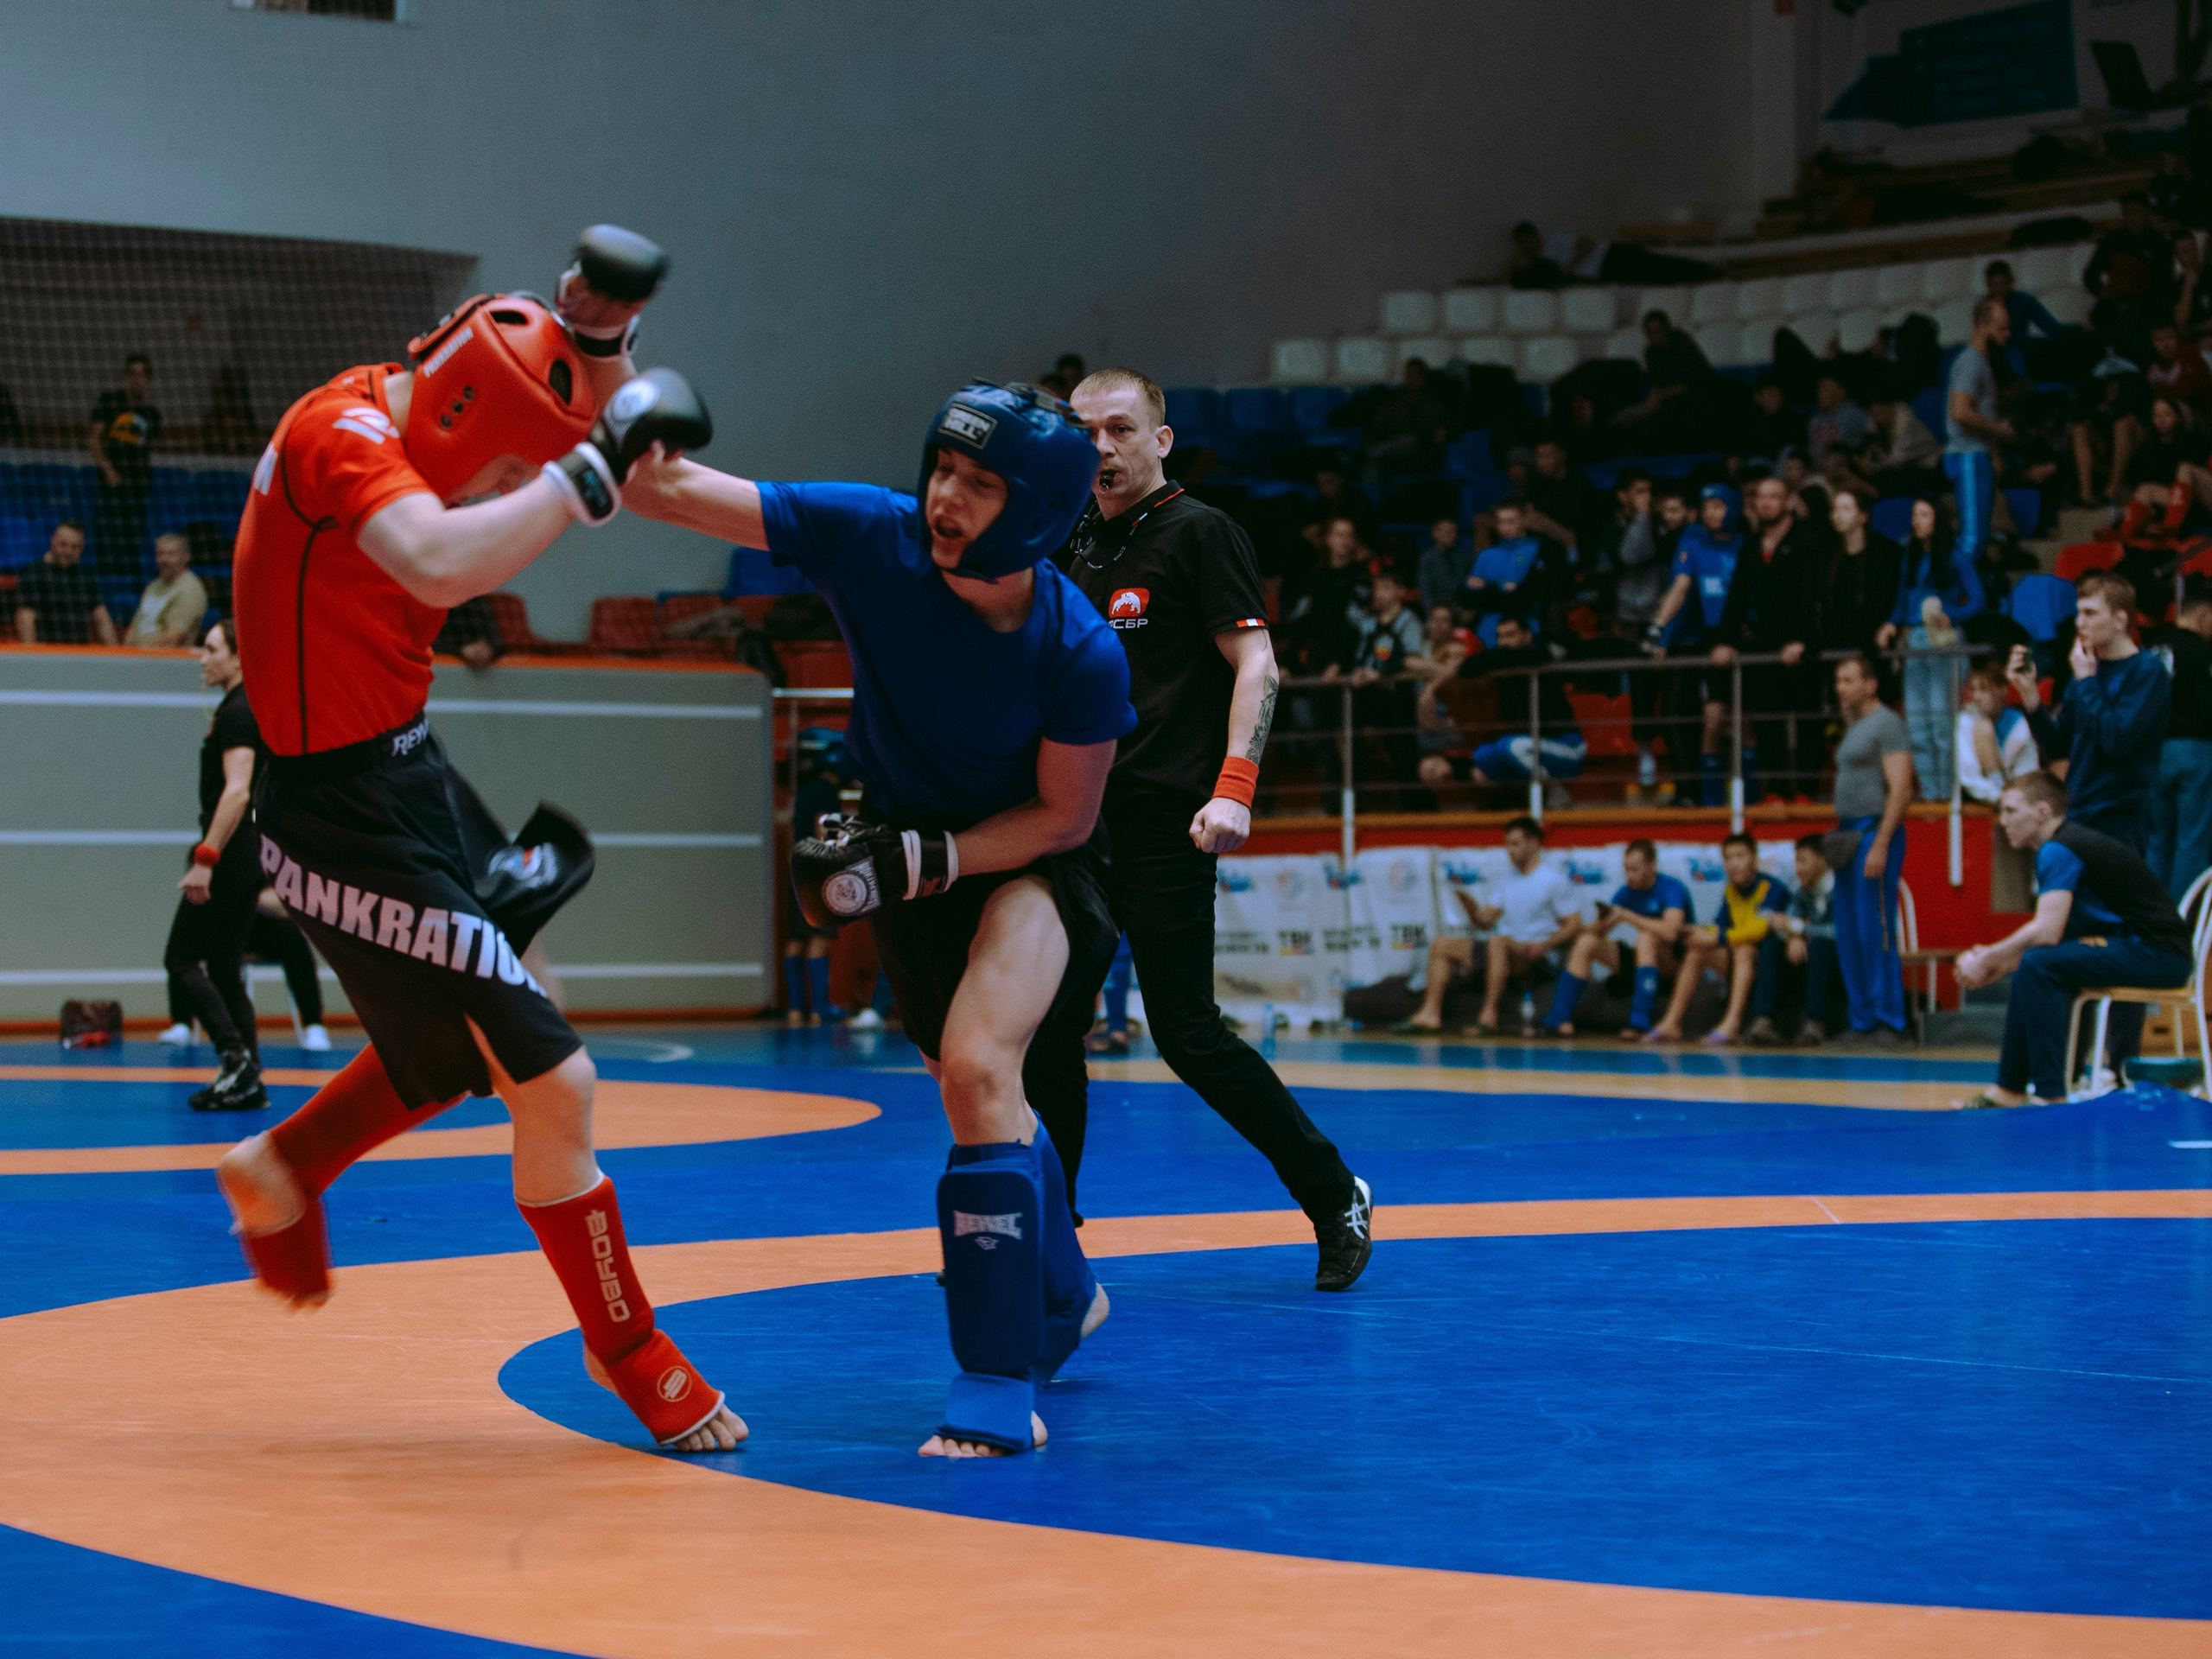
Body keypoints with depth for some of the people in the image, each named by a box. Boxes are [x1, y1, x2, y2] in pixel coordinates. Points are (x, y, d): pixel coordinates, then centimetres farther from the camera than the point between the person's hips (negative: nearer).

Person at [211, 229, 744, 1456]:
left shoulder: (397, 414, 6)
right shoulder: (344, 435, -21)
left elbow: (607, 432, 15)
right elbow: (443, 566, -41)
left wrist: (601, 332, -4)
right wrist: (592, 471, -33)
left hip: (407, 774, 10)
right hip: (349, 812, -10)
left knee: (473, 1049, 28)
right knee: (552, 1088, -6)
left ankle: (283, 1168, 45)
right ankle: (631, 1355, 10)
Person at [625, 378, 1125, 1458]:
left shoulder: (1081, 652, -29)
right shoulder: (871, 538, -24)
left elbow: (1065, 815, -17)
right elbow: (674, 489, -23)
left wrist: (922, 863, -26)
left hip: (1032, 859, -5)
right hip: (913, 850, 5)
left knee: (977, 1068, -27)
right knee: (975, 1090, 20)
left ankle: (1001, 1377, -21)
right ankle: (1062, 1300, 47)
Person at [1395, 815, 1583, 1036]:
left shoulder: (1555, 880, -2)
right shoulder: (1508, 883, 21)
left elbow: (1574, 926, -8)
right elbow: (1484, 921, 17)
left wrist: (1545, 945, -23)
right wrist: (1463, 897, -1)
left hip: (1533, 959, -8)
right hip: (1504, 953, 8)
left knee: (1498, 941, -39)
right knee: (1440, 944, 2)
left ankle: (1489, 1016, -43)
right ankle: (1430, 1014, -13)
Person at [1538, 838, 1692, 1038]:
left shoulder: (1671, 889, -16)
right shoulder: (1626, 892, 5)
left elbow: (1669, 932, -33)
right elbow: (1599, 931, 4)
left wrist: (1627, 916, -25)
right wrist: (1603, 921, -21)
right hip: (1639, 959, 7)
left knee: (1646, 937, -35)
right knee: (1586, 943, -9)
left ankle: (1640, 1023, -39)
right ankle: (1559, 1019, -15)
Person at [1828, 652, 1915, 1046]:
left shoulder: (1887, 724, -8)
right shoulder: (1854, 727, 20)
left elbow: (1901, 789, -15)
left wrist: (1880, 845, -21)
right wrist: (1841, 835, 14)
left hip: (1875, 832, -9)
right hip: (1849, 834, 9)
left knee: (1875, 933, -10)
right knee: (1848, 937, 9)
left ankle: (1889, 1024, -7)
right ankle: (1862, 1022, 13)